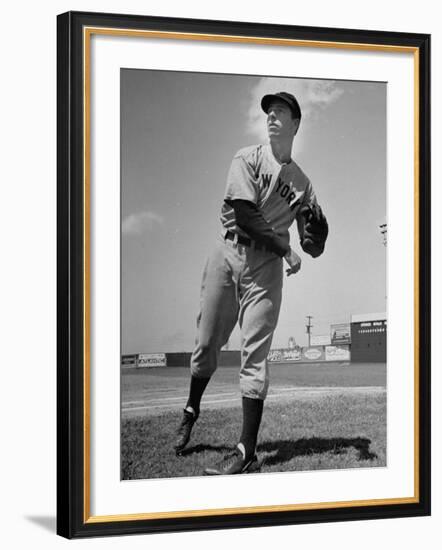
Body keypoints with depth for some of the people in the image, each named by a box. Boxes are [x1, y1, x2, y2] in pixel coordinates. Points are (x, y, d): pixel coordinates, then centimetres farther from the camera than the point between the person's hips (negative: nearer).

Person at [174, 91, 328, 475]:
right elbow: (245, 213, -8)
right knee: (207, 342, 4)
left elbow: (315, 248, 10)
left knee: (255, 354, -8)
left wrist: (315, 216, -11)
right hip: (228, 255, 0)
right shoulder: (248, 158, 7)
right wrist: (285, 249, -7)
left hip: (265, 268, 0)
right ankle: (191, 411, 31)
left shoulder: (302, 183, 13)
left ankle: (247, 452, -12)